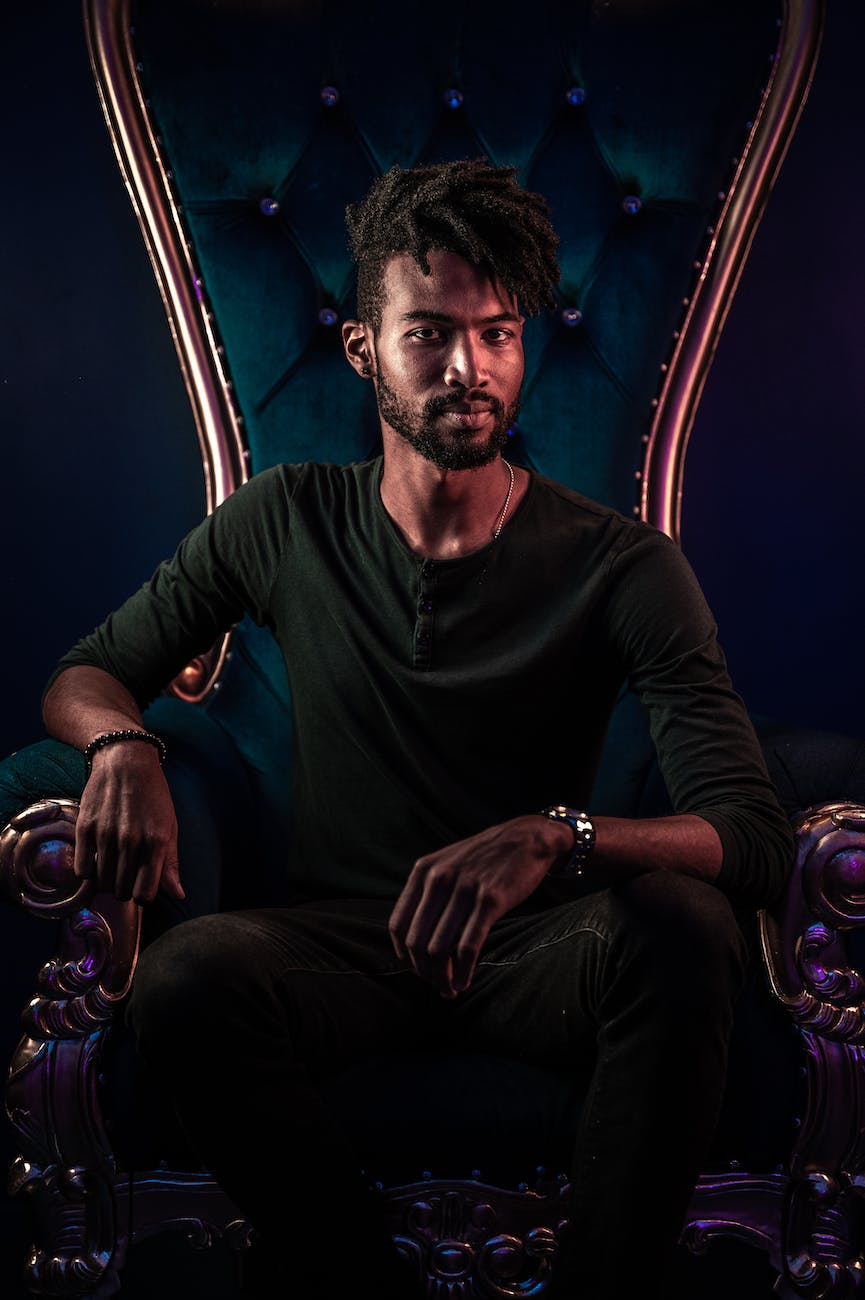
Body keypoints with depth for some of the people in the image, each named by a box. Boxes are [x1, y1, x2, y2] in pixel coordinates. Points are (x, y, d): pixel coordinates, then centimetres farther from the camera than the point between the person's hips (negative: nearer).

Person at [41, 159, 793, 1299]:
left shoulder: (624, 566, -6)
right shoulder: (282, 522, 3)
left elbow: (756, 838, -16)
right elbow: (85, 676, 12)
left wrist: (553, 835, -37)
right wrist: (122, 742, -15)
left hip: (534, 950, -1)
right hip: (338, 941, 1)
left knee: (685, 926, -33)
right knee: (187, 975, -32)